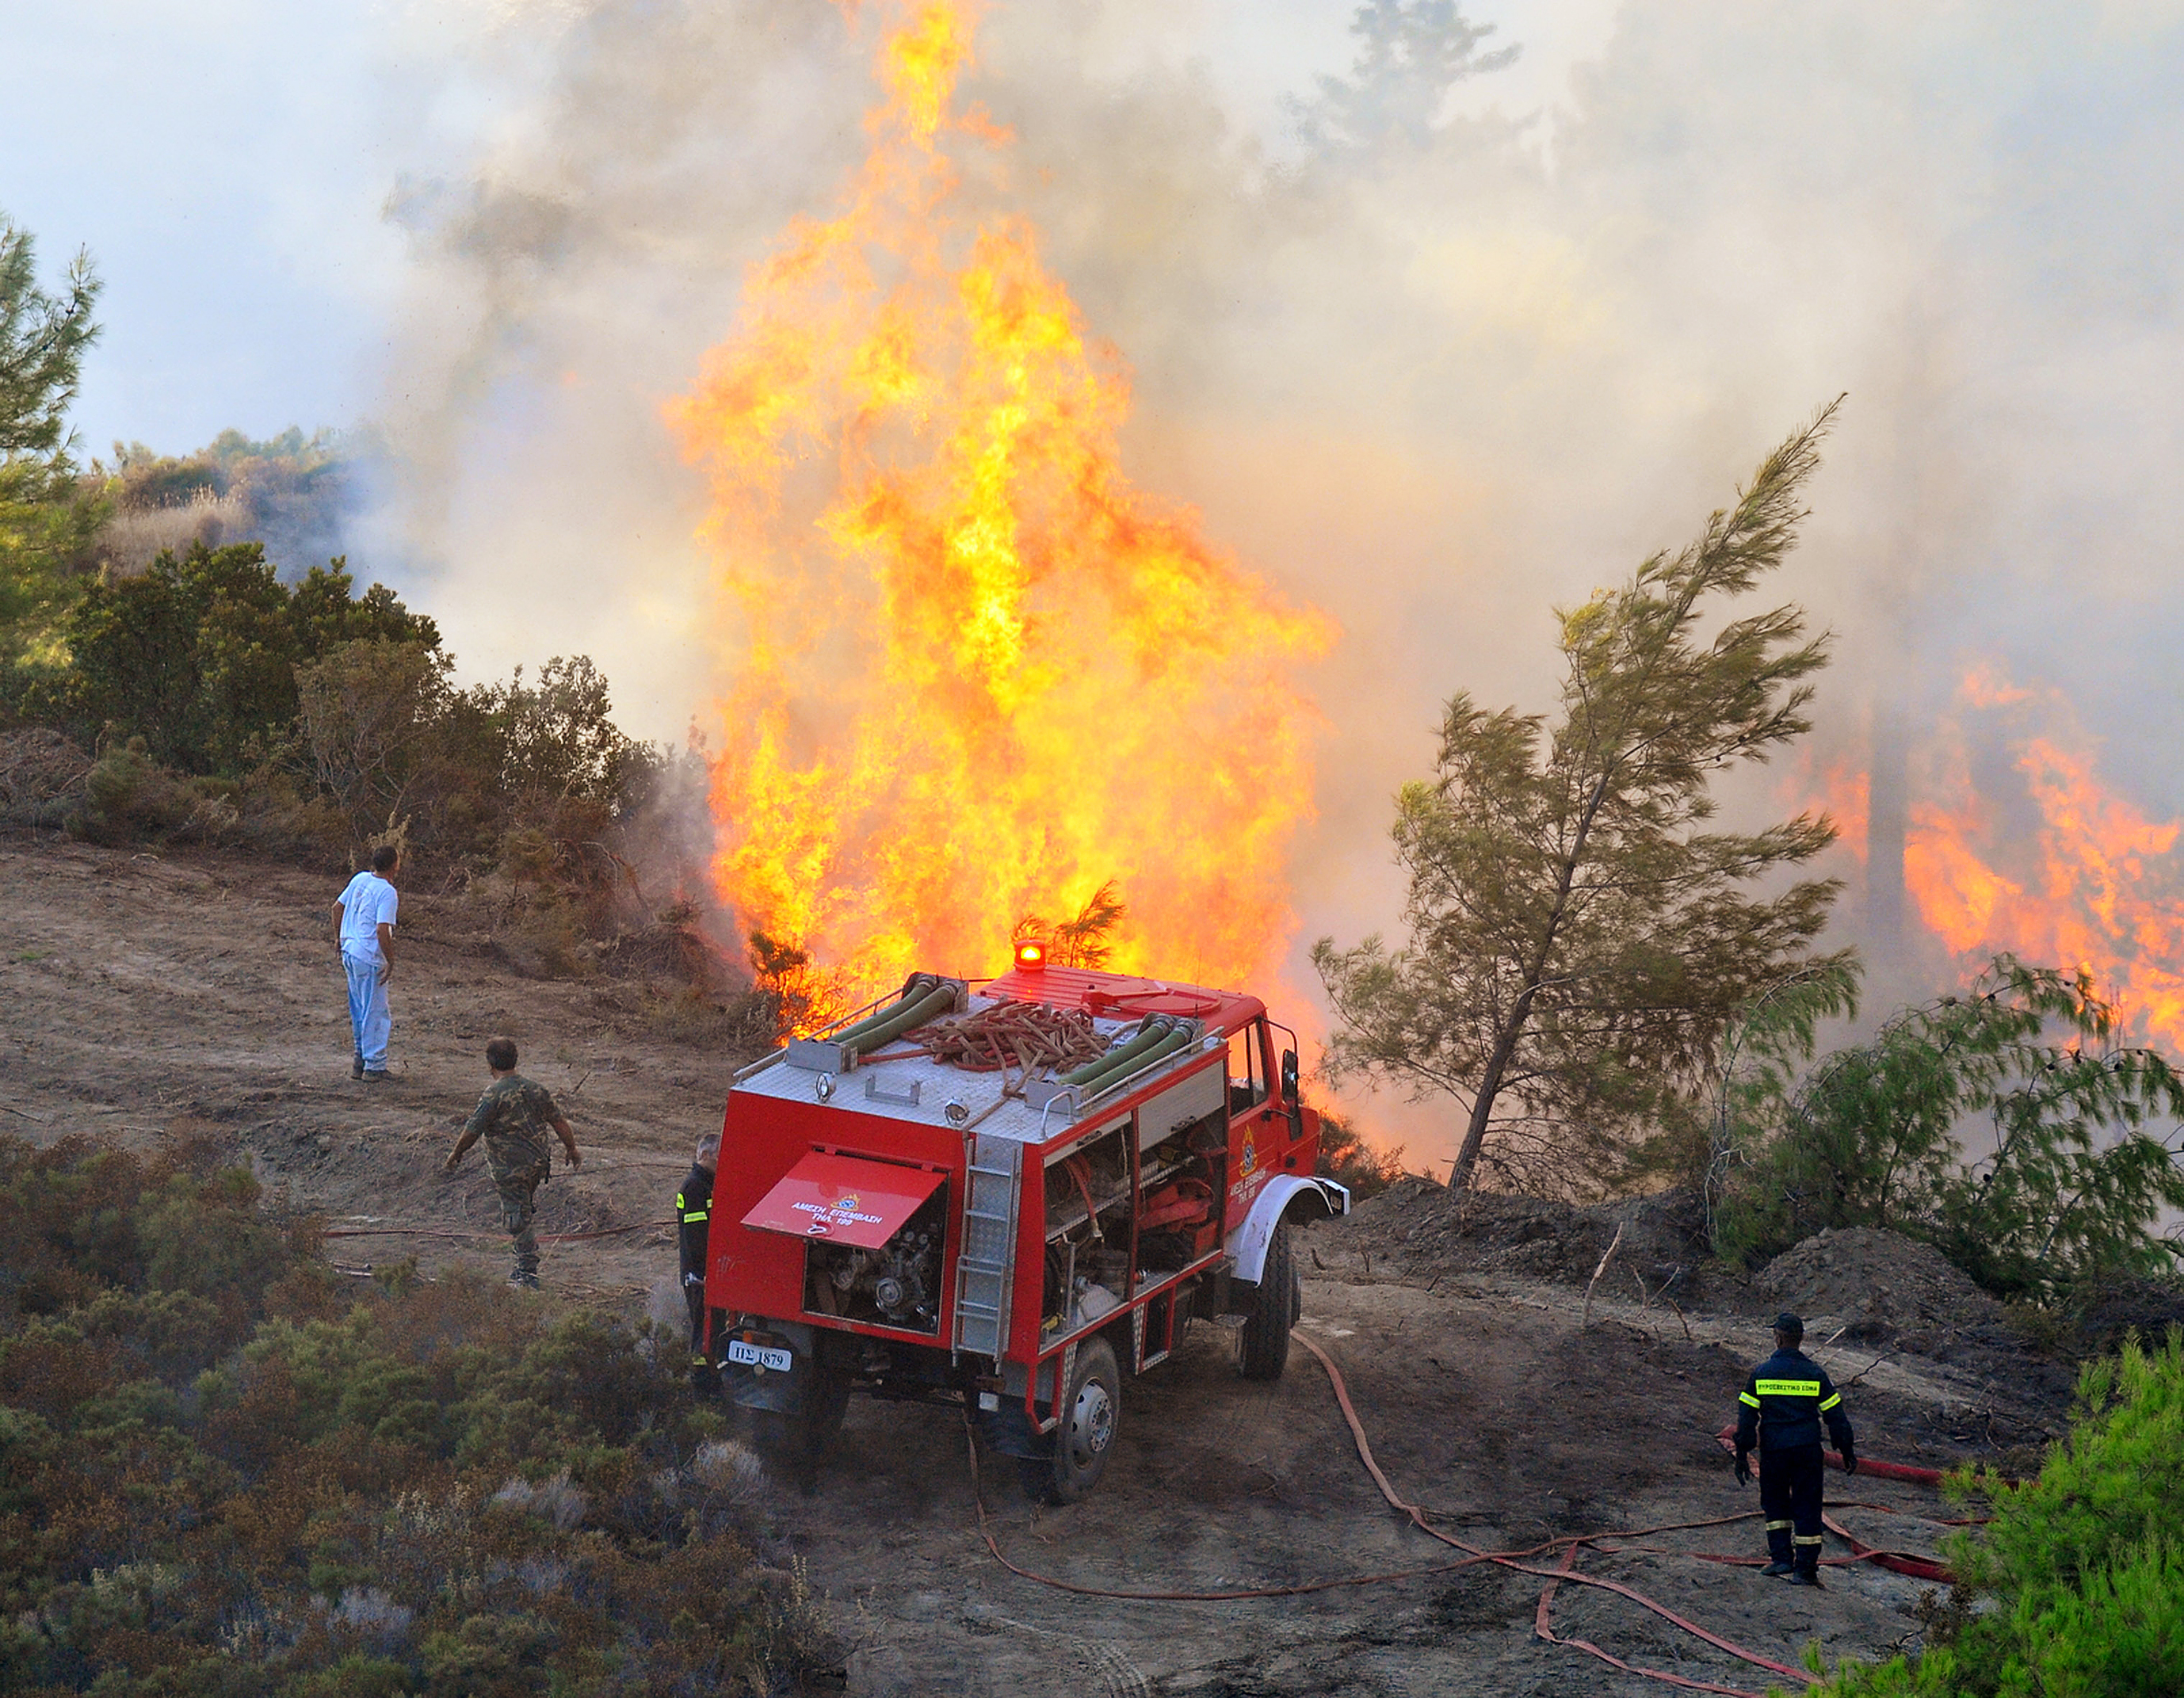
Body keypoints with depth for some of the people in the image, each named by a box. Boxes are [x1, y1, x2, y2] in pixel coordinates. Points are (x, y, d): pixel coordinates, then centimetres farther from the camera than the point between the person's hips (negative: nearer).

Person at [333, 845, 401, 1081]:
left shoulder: (360, 879, 6)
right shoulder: (387, 892, -18)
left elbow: (338, 908, 13)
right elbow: (382, 929, -25)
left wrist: (341, 941, 23)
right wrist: (391, 962, -16)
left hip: (350, 954, 8)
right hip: (370, 958, -8)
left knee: (359, 1011, 18)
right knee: (375, 1013, 2)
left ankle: (361, 1061, 27)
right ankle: (374, 1066, 7)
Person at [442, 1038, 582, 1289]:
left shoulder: (494, 1094, -17)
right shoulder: (535, 1090, 3)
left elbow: (472, 1130, -13)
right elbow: (558, 1122, 9)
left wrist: (455, 1154, 3)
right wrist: (572, 1150, 22)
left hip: (511, 1169, -7)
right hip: (538, 1162, 7)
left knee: (516, 1221, 0)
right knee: (523, 1214, 21)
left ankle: (529, 1275, 1)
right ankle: (525, 1267, 27)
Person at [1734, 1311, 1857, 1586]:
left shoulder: (1761, 1374, -3)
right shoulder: (1815, 1373, -1)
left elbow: (1747, 1416, -2)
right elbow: (1835, 1416, 2)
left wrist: (1742, 1455, 3)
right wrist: (1847, 1450, 11)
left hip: (1773, 1450, 0)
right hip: (1807, 1449, 0)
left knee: (1774, 1502, 18)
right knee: (1807, 1506, 6)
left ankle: (1781, 1557, 9)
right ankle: (1805, 1568, 4)